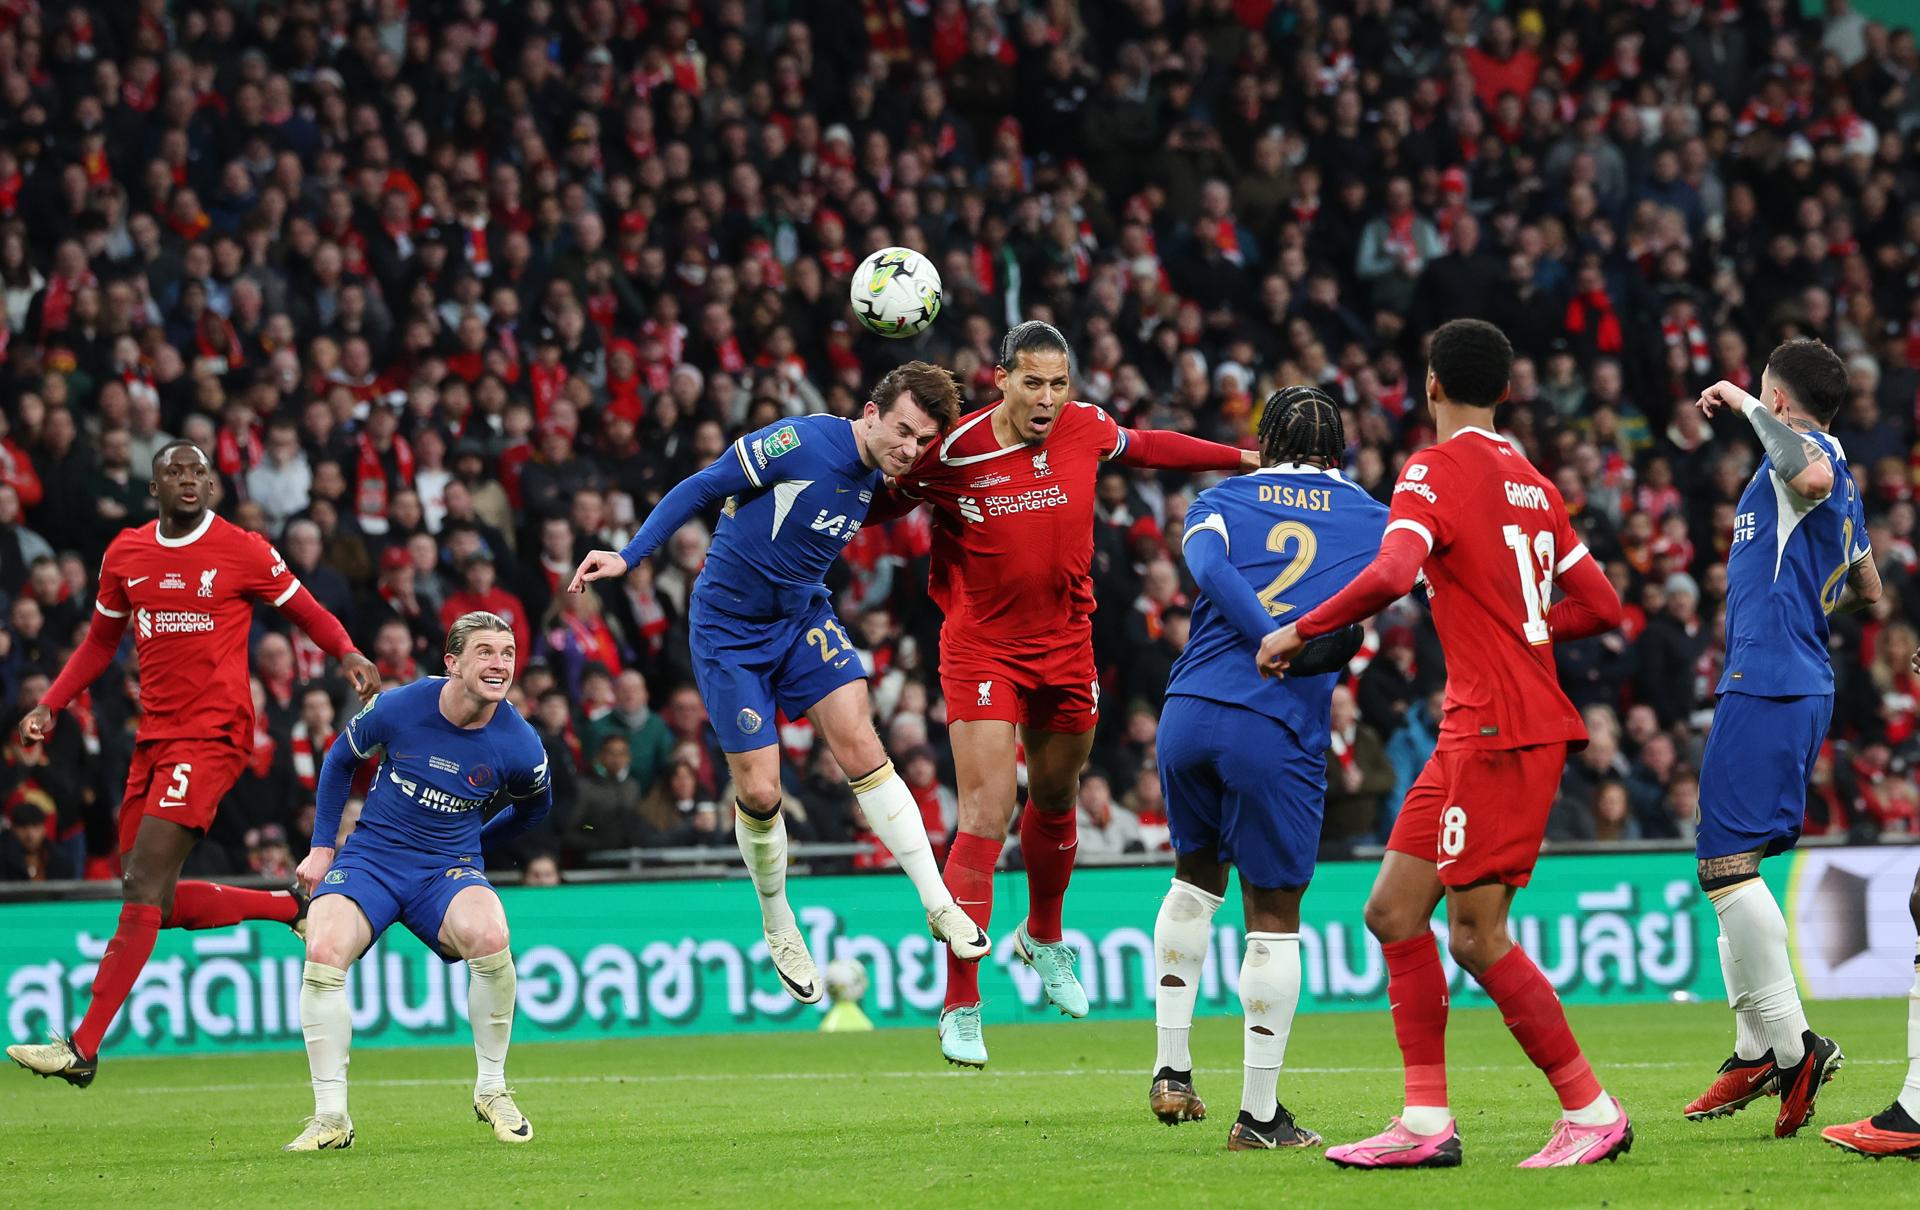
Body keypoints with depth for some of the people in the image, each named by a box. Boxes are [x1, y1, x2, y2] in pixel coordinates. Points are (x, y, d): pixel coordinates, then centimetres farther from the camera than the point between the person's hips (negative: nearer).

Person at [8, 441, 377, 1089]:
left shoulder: (243, 551, -4)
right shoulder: (124, 555, 10)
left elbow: (309, 614, 5)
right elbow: (100, 642, 23)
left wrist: (349, 654, -15)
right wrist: (50, 705, 12)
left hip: (212, 735, -7)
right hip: (154, 736, 7)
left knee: (142, 887, -15)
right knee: (157, 902, 9)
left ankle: (82, 1047, -18)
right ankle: (294, 906, 31)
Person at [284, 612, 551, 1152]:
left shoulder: (518, 747, -11)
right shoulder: (399, 707, -12)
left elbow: (535, 807, 15)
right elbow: (341, 760, 9)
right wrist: (322, 848, 8)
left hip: (448, 869, 0)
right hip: (369, 858, 0)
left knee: (490, 936, -33)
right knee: (324, 951, -29)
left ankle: (491, 1090, -10)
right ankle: (330, 1117, -18)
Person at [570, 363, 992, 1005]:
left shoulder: (879, 477, 0)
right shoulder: (802, 442, -22)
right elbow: (701, 489, -15)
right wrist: (629, 556, -17)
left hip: (803, 615, 5)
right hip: (729, 629, -5)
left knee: (861, 744, -14)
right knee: (758, 791, -5)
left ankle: (938, 903, -13)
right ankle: (777, 926, 19)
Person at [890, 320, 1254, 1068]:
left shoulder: (1086, 431, -7)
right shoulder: (952, 452, -18)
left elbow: (1147, 447, 15)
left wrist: (1244, 459, 20)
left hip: (1066, 643, 5)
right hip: (982, 648, -5)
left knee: (1055, 798, 21)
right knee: (985, 817, -14)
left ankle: (1044, 937, 49)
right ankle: (960, 1007, -10)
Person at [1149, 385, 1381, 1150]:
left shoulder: (1224, 500, 13)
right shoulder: (1373, 519, 13)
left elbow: (1206, 563, -8)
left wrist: (1276, 642, -15)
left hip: (1189, 713, 3)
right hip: (1277, 732, -3)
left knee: (1197, 877, 25)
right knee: (1273, 916, 6)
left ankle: (1172, 1071, 19)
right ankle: (1259, 1115, 7)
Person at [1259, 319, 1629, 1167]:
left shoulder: (1434, 472, -9)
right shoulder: (1534, 485, 15)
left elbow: (1391, 576, -26)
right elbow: (1601, 607, 17)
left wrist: (1298, 632, -14)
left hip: (1497, 731, -9)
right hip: (1475, 733, 9)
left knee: (1475, 935, -7)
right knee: (1394, 912, 9)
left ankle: (1593, 1113, -1)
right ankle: (1426, 1122, 7)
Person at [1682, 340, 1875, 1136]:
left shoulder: (1805, 449, -9)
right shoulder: (1841, 484, 20)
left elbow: (1814, 476, -36)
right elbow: (1869, 593, 32)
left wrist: (1745, 405, -22)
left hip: (1767, 683, -10)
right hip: (1802, 687, 10)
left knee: (1726, 861, -13)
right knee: (1737, 865, 15)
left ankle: (1792, 1044, -16)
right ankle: (1756, 1054, 16)